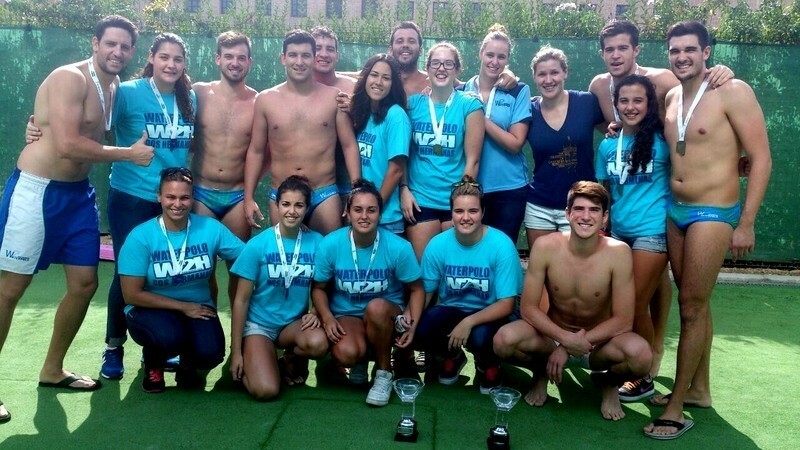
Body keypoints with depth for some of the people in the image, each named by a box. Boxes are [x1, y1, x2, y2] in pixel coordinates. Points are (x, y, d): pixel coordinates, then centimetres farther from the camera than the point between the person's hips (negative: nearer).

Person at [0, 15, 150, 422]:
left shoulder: (114, 86, 11)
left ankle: (52, 370, 27)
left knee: (85, 282, 10)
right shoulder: (69, 78, -15)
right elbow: (67, 145, -24)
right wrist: (129, 153, -16)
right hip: (37, 189, -8)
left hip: (78, 192, 8)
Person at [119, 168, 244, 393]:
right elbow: (132, 295, -13)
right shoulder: (140, 237, -14)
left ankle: (188, 365, 13)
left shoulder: (210, 228, -9)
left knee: (210, 352, -27)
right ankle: (153, 364, 5)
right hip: (151, 309, -1)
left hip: (198, 307, 2)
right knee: (170, 338, -34)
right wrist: (183, 307, -14)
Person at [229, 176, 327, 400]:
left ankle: (291, 360, 3)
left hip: (295, 322, 2)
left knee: (319, 343, -33)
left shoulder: (316, 242, -4)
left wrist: (315, 313, -15)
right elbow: (241, 300, -6)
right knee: (265, 390, -24)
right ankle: (251, 361, 13)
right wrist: (236, 352, -7)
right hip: (259, 324, -2)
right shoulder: (257, 245, -10)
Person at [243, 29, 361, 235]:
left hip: (325, 194, -1)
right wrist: (248, 197, 3)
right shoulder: (265, 100, 3)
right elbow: (256, 151, 8)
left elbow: (349, 146, 3)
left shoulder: (333, 97, 1)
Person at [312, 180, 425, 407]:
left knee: (376, 307, -38)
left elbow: (416, 289, -4)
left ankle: (384, 372, -11)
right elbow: (319, 287, 1)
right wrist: (327, 318, -17)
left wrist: (412, 324, -18)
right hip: (346, 315, 0)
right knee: (346, 353, -34)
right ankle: (360, 359, 9)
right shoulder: (330, 245, -12)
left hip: (387, 314, 0)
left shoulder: (398, 247, -15)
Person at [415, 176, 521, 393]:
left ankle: (488, 365, 6)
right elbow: (424, 291, -3)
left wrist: (469, 322, -31)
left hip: (489, 314, -2)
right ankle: (453, 356, 11)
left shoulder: (501, 245, -19)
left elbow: (506, 304, -17)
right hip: (450, 309, 3)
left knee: (480, 337, -36)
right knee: (420, 332, -28)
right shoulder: (438, 244, -12)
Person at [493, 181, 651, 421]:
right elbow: (528, 307, -13)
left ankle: (609, 384, 6)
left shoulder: (618, 252, -20)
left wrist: (568, 347, -20)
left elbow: (623, 320, -16)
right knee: (504, 340, -29)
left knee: (640, 354, -33)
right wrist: (566, 338, -28)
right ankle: (541, 373, 8)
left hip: (599, 342, 0)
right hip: (554, 335, 1)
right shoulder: (545, 246, -18)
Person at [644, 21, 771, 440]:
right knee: (695, 303, 15)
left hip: (713, 213, -6)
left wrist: (746, 224, -14)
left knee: (691, 306, -4)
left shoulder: (733, 92, -12)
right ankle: (699, 388, 28)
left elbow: (761, 158, -12)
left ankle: (677, 409, 5)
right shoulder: (671, 97, 7)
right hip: (674, 211, 6)